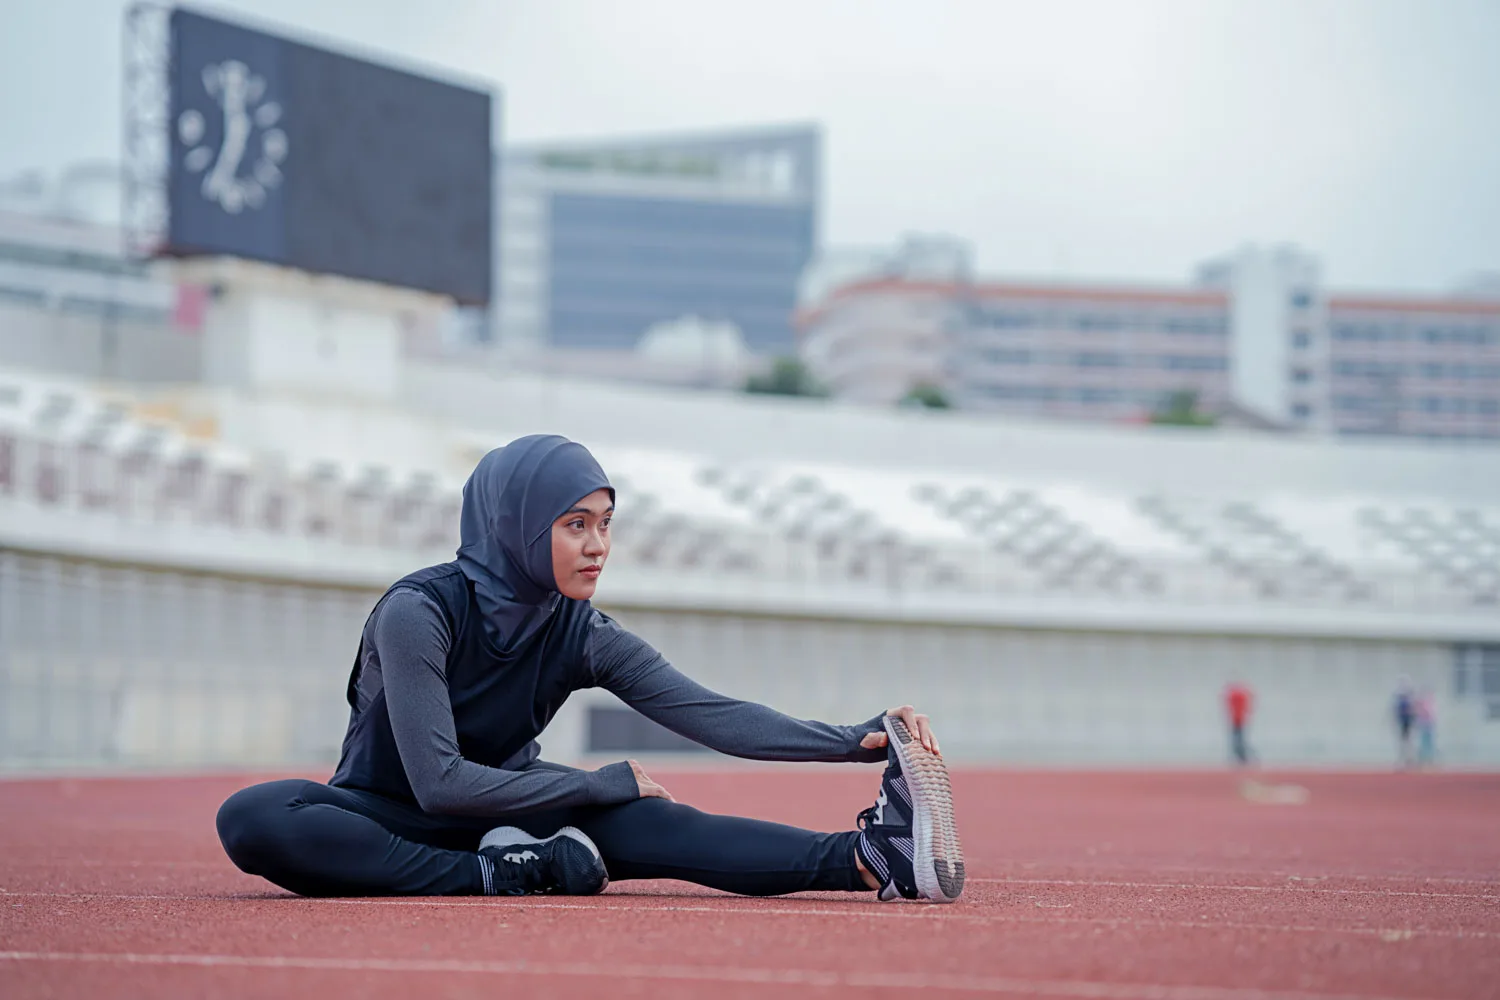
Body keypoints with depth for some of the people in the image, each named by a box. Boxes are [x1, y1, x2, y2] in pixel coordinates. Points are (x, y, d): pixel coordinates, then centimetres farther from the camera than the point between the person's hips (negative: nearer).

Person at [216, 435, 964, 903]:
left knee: (644, 821, -28)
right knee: (253, 819, -37)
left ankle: (869, 858, -44)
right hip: (387, 817, -3)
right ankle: (502, 877, -33)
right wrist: (606, 784, -25)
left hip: (501, 810, 3)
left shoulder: (584, 636, -7)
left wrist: (855, 742, -30)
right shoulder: (418, 614, -23)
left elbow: (709, 714, -16)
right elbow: (440, 783, -28)